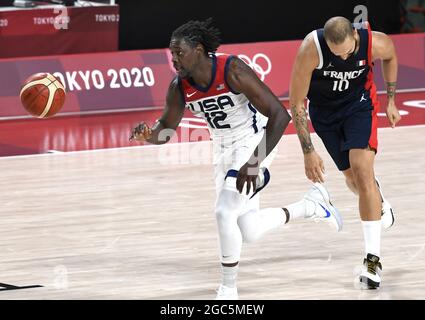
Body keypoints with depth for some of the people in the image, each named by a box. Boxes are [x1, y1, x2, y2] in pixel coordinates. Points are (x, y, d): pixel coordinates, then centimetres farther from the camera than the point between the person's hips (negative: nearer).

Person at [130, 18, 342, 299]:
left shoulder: (232, 71, -27)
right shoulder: (180, 87, -10)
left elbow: (280, 115, -27)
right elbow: (166, 128, 5)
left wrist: (254, 163, -33)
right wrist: (147, 136, -20)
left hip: (254, 142, -7)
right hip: (224, 150, 7)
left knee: (225, 212, -22)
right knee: (249, 232, 9)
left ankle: (229, 291, -4)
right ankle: (312, 205, 35)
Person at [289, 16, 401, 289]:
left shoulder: (375, 43, -28)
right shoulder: (311, 49, -33)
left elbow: (391, 56, 1)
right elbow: (296, 103, -24)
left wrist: (391, 101, 4)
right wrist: (308, 152, -25)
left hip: (359, 103, -1)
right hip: (324, 110, 1)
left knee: (362, 169, -18)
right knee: (354, 179, 8)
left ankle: (373, 258, -17)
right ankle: (379, 202, 48)